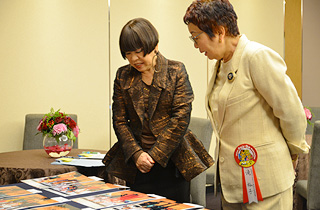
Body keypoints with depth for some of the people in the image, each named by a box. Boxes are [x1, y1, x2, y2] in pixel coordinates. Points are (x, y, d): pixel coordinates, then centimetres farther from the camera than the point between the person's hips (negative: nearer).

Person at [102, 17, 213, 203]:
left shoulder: (176, 71, -2)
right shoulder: (123, 76, 7)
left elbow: (181, 117, -9)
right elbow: (119, 120, 5)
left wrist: (155, 155, -12)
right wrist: (136, 153, -9)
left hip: (172, 164, -2)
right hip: (136, 167, 3)